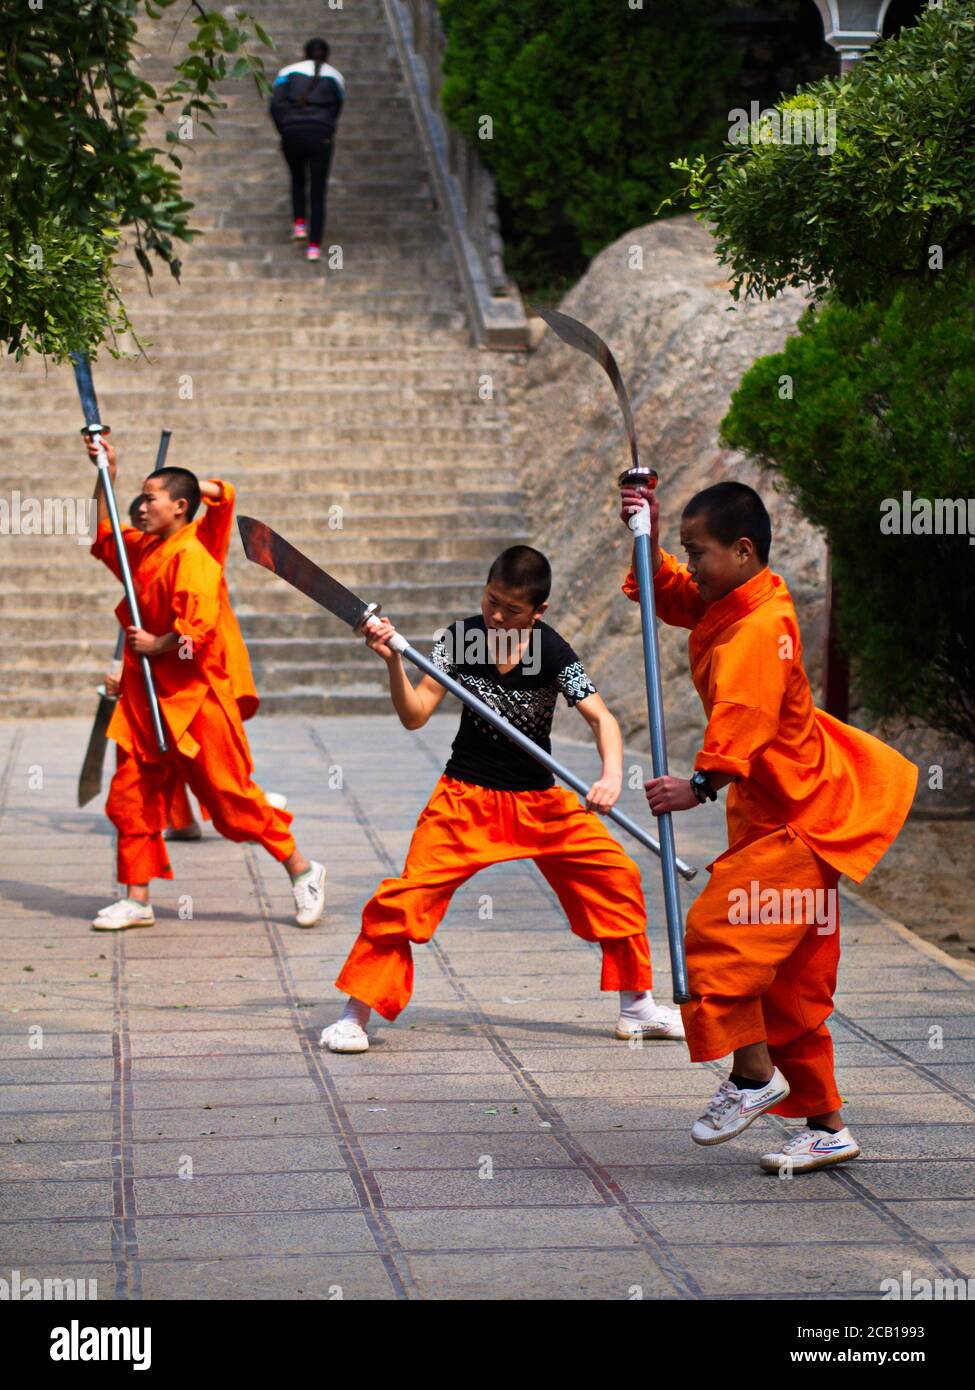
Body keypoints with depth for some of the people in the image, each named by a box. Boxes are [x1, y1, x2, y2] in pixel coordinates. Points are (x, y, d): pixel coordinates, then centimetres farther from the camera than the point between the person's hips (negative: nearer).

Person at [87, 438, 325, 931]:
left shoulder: (191, 557, -17)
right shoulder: (143, 549, 11)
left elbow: (196, 631, -27)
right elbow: (106, 540, 30)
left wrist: (154, 646, -13)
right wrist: (105, 479, 22)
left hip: (192, 701, -9)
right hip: (146, 700, 9)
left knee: (231, 796, -3)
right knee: (130, 798, 6)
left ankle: (302, 871, 10)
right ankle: (136, 899, 13)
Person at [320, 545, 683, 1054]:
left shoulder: (552, 653, -13)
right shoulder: (461, 638, -9)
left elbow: (601, 718, -19)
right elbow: (415, 716, -9)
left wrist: (611, 774, -38)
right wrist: (393, 660, -25)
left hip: (540, 798, 1)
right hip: (466, 796, -1)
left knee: (615, 876, -3)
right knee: (407, 895, -15)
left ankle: (637, 1007, 14)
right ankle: (355, 1013, -3)